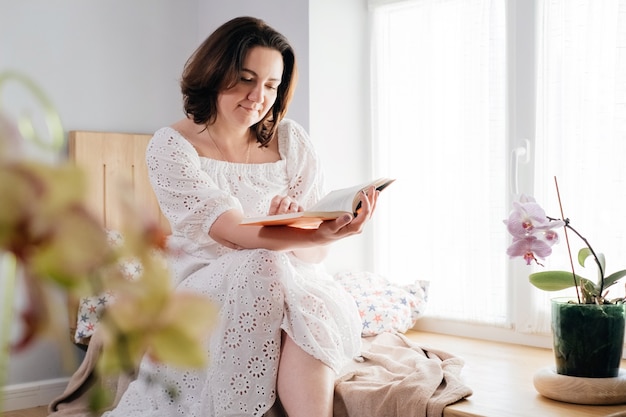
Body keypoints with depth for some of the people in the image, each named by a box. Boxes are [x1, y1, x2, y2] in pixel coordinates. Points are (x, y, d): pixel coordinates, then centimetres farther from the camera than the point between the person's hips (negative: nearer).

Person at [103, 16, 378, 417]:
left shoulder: (291, 140, 2)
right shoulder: (172, 146, -6)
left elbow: (316, 250, -3)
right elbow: (233, 231, -22)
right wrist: (322, 234, -40)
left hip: (290, 288, 2)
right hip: (201, 290, -2)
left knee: (319, 304, -32)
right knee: (266, 269, -34)